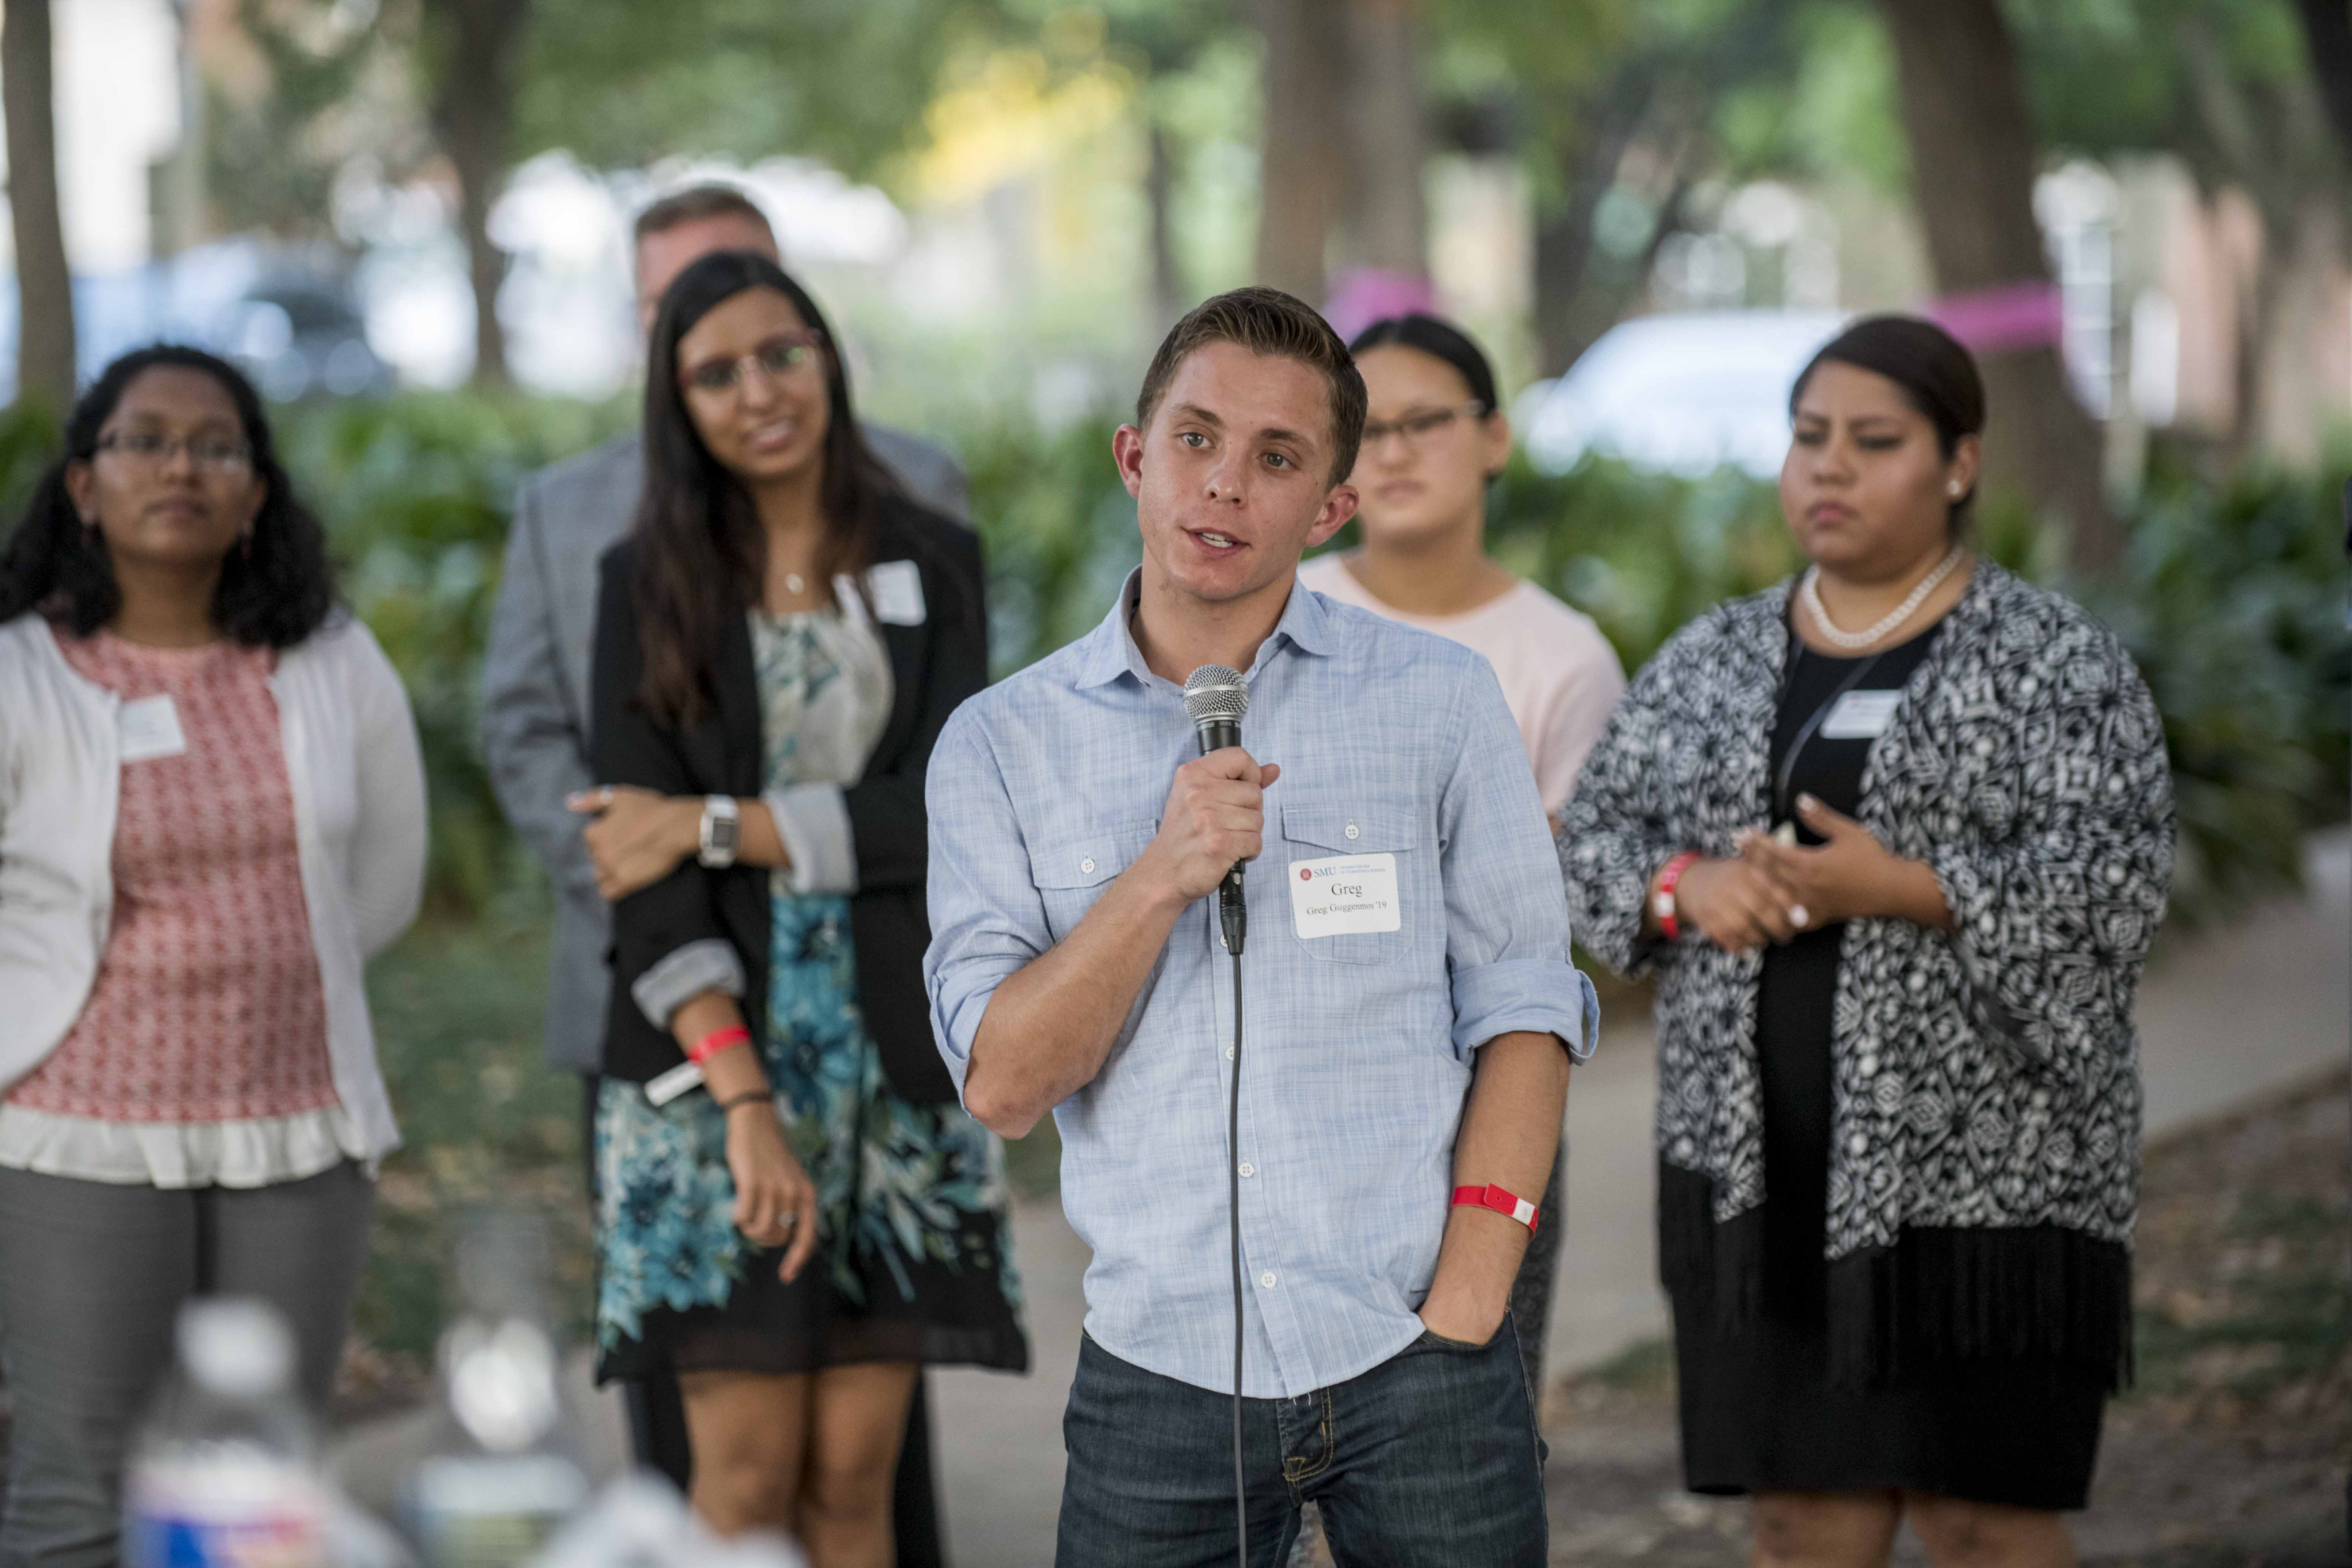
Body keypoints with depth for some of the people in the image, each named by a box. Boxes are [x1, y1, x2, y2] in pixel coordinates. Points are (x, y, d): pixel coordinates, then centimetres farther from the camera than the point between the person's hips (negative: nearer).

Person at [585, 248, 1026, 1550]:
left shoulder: (931, 566, 7)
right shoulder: (649, 584, 3)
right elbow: (644, 882, -5)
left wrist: (716, 827, -11)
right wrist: (746, 1098, -16)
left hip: (898, 1056, 1)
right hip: (713, 1056, -1)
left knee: (855, 1477, 1)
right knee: (749, 1476, -5)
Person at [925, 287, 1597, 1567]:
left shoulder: (1442, 702, 3)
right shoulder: (1002, 744, 3)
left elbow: (1522, 1013, 1)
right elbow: (1003, 1084, -4)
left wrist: (1462, 1311, -8)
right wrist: (1161, 877, -17)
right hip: (1160, 1375, 0)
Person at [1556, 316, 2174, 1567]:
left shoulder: (2054, 663, -2)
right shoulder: (1713, 662, 12)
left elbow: (2115, 884, -11)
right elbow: (1590, 841, 13)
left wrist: (1906, 891, -22)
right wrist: (1686, 887, -9)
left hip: (1978, 1168, -4)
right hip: (1765, 1170, 4)